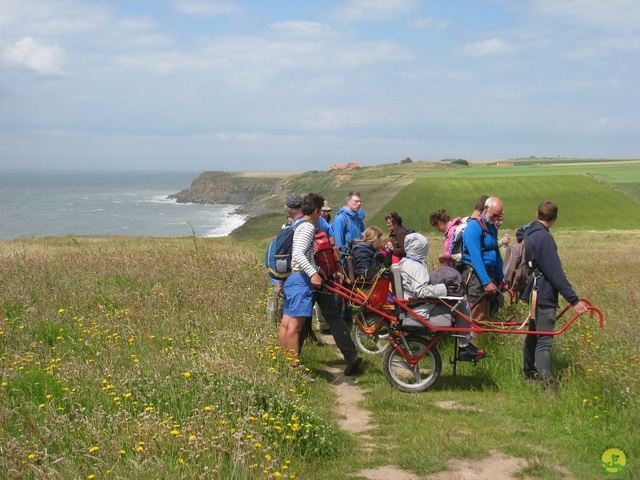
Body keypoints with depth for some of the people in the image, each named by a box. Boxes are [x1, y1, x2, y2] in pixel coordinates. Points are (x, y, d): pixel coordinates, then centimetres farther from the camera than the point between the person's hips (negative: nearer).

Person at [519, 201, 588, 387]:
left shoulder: (527, 233, 8)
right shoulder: (544, 238, -20)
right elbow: (556, 273, -23)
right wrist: (574, 300, -21)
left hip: (533, 293, 9)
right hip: (544, 297, -9)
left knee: (533, 335, 21)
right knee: (544, 342, -13)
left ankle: (529, 373, 34)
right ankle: (546, 384, -18)